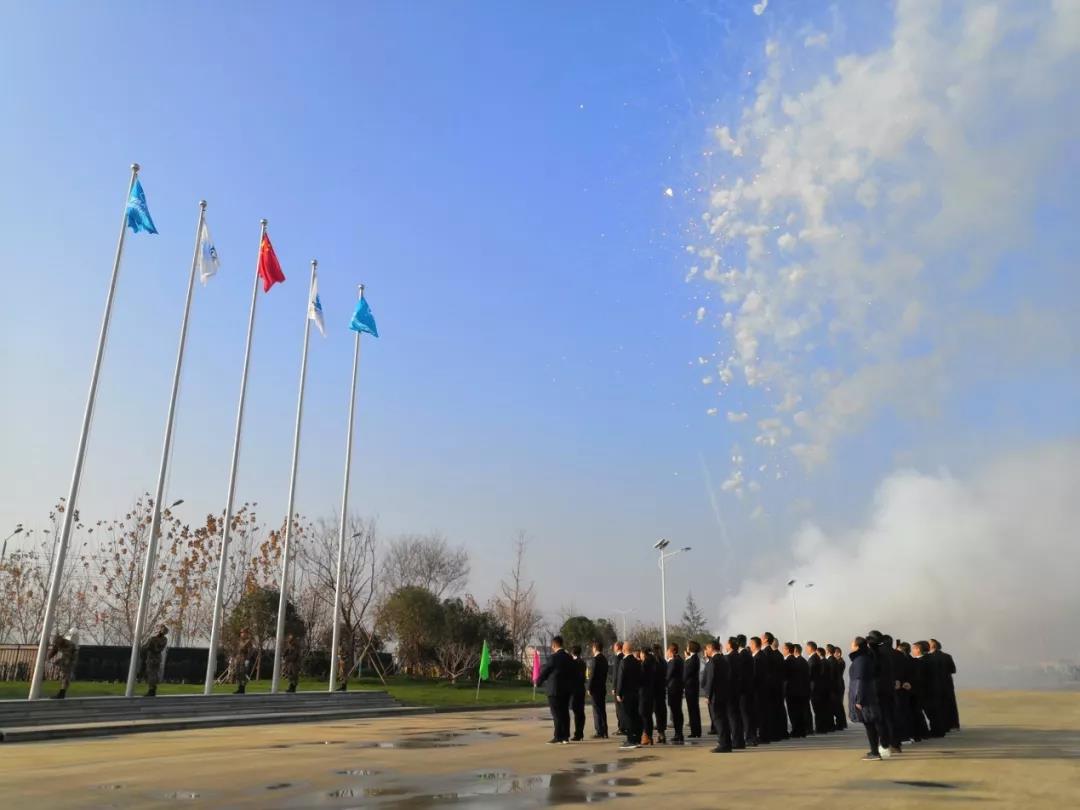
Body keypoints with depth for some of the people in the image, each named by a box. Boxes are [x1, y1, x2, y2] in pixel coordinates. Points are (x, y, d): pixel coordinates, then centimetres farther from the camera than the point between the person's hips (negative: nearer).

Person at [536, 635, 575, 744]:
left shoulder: (553, 657, -15)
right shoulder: (569, 657, 6)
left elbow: (544, 672, -8)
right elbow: (574, 673, 11)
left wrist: (538, 682, 10)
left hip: (554, 690, -7)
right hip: (566, 690, 7)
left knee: (556, 714, -1)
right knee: (565, 713, 11)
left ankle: (558, 737, 0)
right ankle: (565, 737, 14)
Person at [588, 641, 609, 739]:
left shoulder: (596, 659, -15)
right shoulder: (604, 659, 11)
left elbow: (593, 675, -17)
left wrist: (589, 688, -12)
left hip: (595, 688, -8)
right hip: (603, 688, 8)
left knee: (597, 711, -4)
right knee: (602, 710, 12)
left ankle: (599, 732, -4)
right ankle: (604, 732, 16)